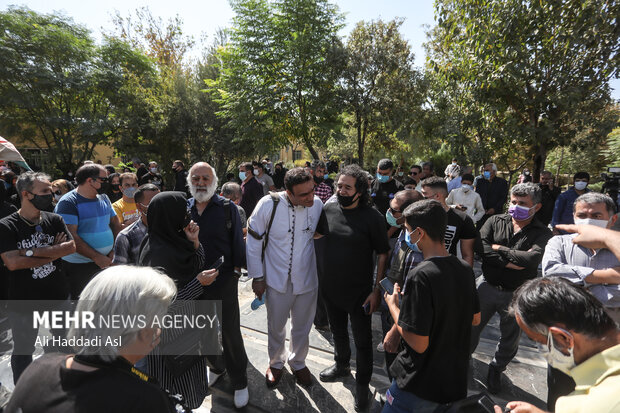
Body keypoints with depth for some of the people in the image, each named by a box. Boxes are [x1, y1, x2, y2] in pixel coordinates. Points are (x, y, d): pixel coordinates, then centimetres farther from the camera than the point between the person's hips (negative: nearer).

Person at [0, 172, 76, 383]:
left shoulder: (54, 220, -1)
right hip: (23, 300, -3)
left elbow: (71, 247, -14)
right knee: (23, 351, 17)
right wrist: (53, 252, -19)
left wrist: (32, 251, -20)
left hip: (57, 295, 3)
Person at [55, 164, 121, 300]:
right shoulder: (68, 202, -12)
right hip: (78, 267, -6)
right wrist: (97, 257, -19)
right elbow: (71, 237, -18)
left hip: (106, 262, 6)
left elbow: (115, 224, 14)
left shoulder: (104, 198, 9)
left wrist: (115, 250, 2)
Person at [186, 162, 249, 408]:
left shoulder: (227, 208, -8)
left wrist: (236, 270, -7)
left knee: (231, 333, 7)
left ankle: (239, 381, 29)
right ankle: (216, 366, 48)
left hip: (223, 281, -4)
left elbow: (237, 242, -5)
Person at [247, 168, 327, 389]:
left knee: (302, 328, 21)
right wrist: (257, 277, -6)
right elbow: (254, 240, -9)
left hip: (306, 279, 2)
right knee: (276, 327, 20)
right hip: (276, 280, -2)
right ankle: (276, 362, 50)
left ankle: (298, 362, 50)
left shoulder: (317, 204, -12)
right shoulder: (269, 205, -20)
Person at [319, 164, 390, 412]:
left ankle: (362, 384, 37)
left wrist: (377, 290, -14)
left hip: (359, 292, -4)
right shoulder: (328, 210, -4)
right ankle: (341, 366, 52)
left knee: (362, 340, 13)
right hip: (330, 288, 4)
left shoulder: (372, 217, -16)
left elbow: (383, 254, -11)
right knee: (337, 332, 25)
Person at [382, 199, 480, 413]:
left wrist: (392, 304, -12)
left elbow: (418, 344, -26)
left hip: (419, 388, -7)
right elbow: (475, 319, 10)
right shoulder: (465, 269, -5)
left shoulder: (420, 275, -29)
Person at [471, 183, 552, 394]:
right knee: (471, 327, 14)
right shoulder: (495, 221, -3)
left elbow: (532, 259, -26)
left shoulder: (542, 233, -8)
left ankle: (496, 370, 43)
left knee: (510, 339, 18)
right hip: (488, 287, 1)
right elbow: (481, 248, -16)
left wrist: (499, 248, -17)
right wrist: (510, 263, -21)